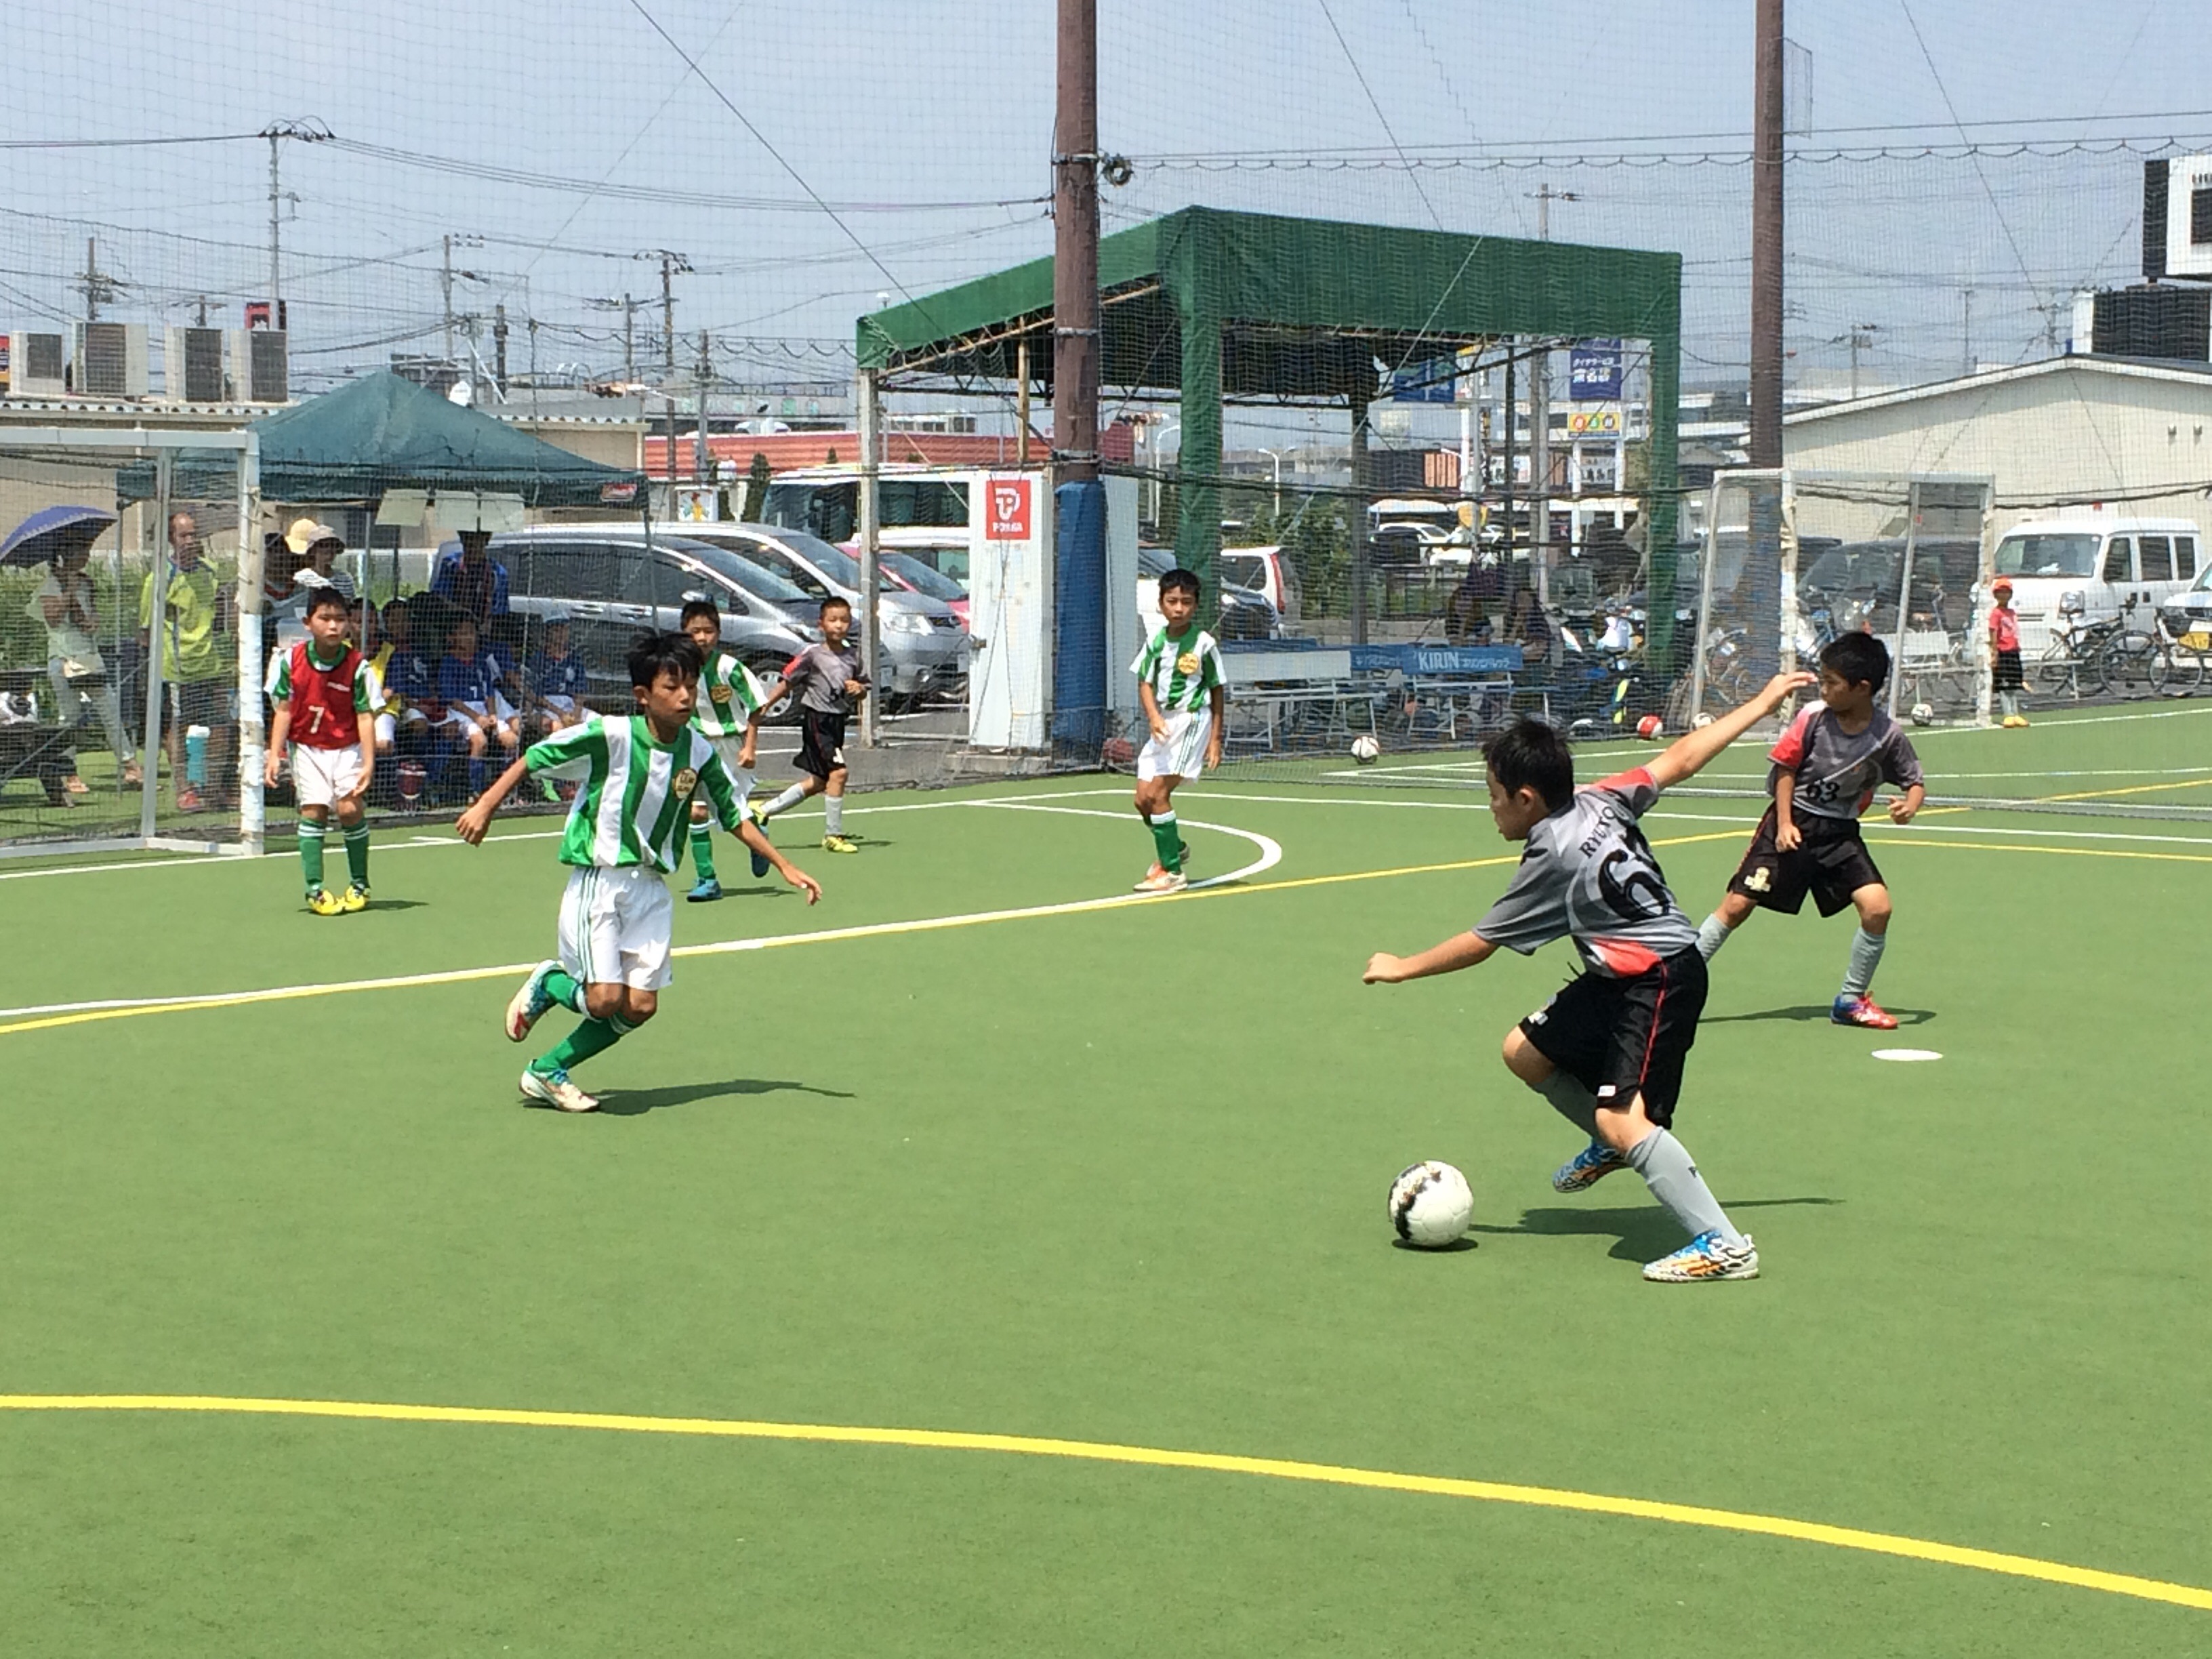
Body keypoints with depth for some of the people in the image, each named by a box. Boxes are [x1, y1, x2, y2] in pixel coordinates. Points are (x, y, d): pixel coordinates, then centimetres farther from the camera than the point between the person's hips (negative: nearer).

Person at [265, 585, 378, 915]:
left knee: (350, 808, -11)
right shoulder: (290, 661, -7)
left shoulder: (357, 665, -12)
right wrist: (274, 755, -6)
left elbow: (365, 716, -11)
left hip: (347, 748, -1)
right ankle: (315, 889, -5)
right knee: (313, 810, -10)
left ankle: (359, 884, 7)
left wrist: (368, 763, -18)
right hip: (307, 748, 1)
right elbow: (283, 711, 0)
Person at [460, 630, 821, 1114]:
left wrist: (784, 867, 8)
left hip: (650, 887, 5)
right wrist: (486, 806, -9)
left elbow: (733, 815, 11)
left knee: (640, 1006, -2)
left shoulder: (698, 751, -1)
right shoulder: (610, 734, -16)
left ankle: (547, 1072, 17)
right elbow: (534, 756, -6)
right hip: (597, 880, -5)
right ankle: (547, 984, 20)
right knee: (605, 999, -15)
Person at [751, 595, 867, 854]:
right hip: (817, 719, -7)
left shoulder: (853, 655, 6)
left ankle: (763, 811, 29)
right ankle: (833, 835, -7)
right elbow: (788, 682, -3)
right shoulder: (812, 654, -10)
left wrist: (859, 688, -7)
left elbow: (862, 689, 15)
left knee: (818, 782, 14)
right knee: (838, 772, -17)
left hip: (838, 720, 7)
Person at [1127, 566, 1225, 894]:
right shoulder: (1156, 642, 3)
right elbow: (1145, 684, 2)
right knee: (1143, 799, 7)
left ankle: (1172, 870, -6)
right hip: (1163, 724, 6)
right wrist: (1153, 716, -18)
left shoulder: (1203, 644, -9)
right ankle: (1174, 849, 34)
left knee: (1158, 794, -15)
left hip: (1192, 722, -6)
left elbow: (1218, 691, -3)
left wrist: (1216, 738, -5)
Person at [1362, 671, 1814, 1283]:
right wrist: (1760, 704, 18)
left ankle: (1724, 1245, -27)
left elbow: (1478, 944, -10)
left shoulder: (1554, 859, -21)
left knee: (1623, 1118, -23)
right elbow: (1681, 758, 6)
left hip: (1660, 982, -10)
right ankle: (1611, 1147, 37)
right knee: (1524, 1051, 16)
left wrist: (1402, 968, 4)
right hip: (1620, 978, 10)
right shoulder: (1602, 799, -1)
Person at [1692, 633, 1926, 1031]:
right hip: (1793, 824, -1)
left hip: (1840, 833, 1)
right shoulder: (1814, 718, -12)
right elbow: (1785, 769, -2)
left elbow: (1914, 781, 2)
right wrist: (1785, 823, -11)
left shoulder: (1888, 735, -10)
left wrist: (1909, 806, -20)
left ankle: (1852, 1000, 5)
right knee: (1738, 904, -7)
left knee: (1877, 907, -15)